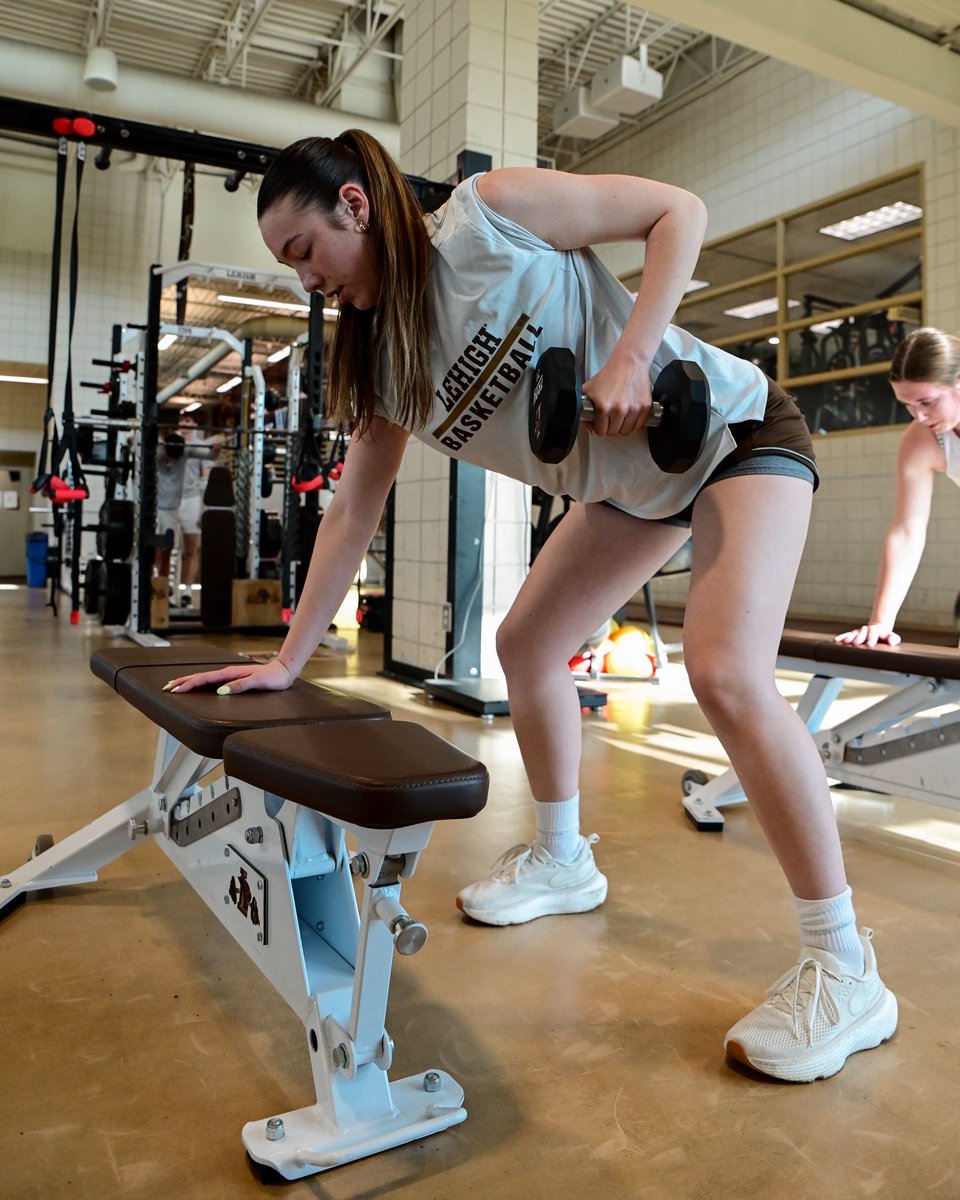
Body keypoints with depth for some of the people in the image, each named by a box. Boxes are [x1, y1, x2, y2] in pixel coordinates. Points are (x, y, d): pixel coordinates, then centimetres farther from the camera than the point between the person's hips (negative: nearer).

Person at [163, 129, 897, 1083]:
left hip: (735, 431, -7)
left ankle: (842, 973, -11)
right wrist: (287, 662, 0)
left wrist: (630, 357, -27)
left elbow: (678, 211, -13)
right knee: (525, 645, 5)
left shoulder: (489, 211, -17)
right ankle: (562, 860, 25)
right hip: (631, 486, 8)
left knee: (726, 673, -24)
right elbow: (350, 513, 1)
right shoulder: (385, 364, 1)